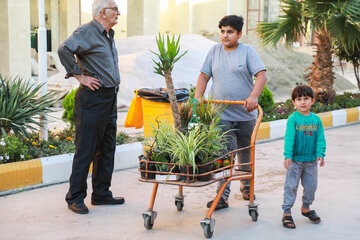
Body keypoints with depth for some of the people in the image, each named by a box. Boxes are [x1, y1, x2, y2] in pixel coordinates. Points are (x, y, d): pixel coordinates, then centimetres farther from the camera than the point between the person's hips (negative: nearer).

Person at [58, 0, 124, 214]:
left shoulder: (108, 35, 18)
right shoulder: (87, 32, -12)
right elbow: (64, 50, -27)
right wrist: (79, 75, -21)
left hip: (110, 98, 9)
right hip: (93, 98, -9)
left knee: (107, 148, 12)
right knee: (86, 149, -4)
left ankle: (101, 194, 22)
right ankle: (75, 198, 4)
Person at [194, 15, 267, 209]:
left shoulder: (247, 51, -1)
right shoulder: (214, 51, 8)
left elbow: (261, 75, -10)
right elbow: (204, 76, 13)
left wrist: (253, 96, -25)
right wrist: (197, 98, 0)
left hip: (245, 115, 0)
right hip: (221, 115, 1)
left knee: (245, 153, 15)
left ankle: (246, 186, 35)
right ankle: (222, 196, -8)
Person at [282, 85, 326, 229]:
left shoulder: (316, 119, 2)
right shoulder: (293, 119, -9)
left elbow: (320, 139, 3)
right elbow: (289, 138, -15)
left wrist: (320, 154, -9)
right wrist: (288, 156, -23)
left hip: (311, 161, 4)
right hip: (295, 160, -4)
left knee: (311, 186, 14)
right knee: (291, 186, 0)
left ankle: (306, 208, 35)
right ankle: (286, 213, 9)